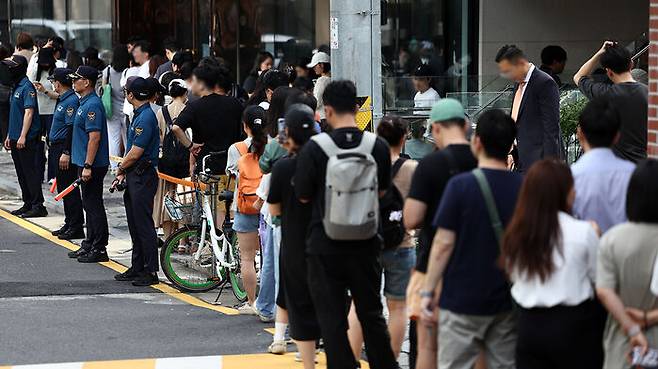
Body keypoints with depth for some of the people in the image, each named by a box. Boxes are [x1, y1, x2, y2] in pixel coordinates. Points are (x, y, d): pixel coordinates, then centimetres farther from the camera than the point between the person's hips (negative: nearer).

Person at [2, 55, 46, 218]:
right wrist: (9, 136, 21)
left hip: (26, 139, -10)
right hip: (16, 138, 10)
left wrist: (22, 136, -22)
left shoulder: (27, 87, -13)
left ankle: (38, 206, -7)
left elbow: (29, 112, -19)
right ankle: (28, 204, 19)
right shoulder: (16, 87, 16)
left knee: (30, 171, -8)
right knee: (21, 173, 12)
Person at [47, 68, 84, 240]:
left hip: (65, 149, -11)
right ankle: (69, 224, 23)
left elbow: (71, 128, -23)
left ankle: (76, 227, -5)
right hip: (57, 148, 11)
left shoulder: (71, 101, -17)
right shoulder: (62, 100, 15)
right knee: (63, 188, 15)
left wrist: (66, 153, -26)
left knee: (70, 189, -7)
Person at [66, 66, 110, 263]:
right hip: (85, 164, 11)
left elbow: (95, 137, -23)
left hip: (93, 165, -11)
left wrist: (88, 166, -25)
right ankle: (89, 245, 23)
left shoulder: (92, 105, -18)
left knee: (94, 206, -6)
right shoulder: (84, 103, 15)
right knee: (89, 205, 15)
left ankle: (99, 249, -2)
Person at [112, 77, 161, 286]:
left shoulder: (145, 118, -18)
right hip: (135, 177, 10)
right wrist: (123, 174, 13)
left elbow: (135, 153, -19)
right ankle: (137, 268, 22)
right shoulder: (140, 115, 14)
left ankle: (151, 272, -4)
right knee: (135, 224, 15)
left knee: (144, 224, -7)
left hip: (143, 177, -10)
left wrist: (121, 169, -3)